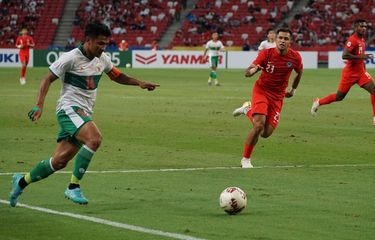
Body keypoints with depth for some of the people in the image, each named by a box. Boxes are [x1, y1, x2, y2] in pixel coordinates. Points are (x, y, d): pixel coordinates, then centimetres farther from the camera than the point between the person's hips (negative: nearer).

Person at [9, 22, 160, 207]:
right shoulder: (71, 58, -12)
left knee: (60, 161, 5)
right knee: (94, 138, -31)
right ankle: (73, 187, -24)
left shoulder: (102, 59, 9)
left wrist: (139, 83, 12)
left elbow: (117, 76, 26)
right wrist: (39, 105, -18)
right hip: (69, 108, -8)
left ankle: (22, 181, 25)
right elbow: (48, 79, -7)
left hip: (84, 114, 8)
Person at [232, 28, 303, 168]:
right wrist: (253, 70, -42)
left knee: (266, 133, -1)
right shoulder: (266, 54, -16)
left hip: (278, 97, 3)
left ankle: (248, 110, 28)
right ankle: (246, 159, -3)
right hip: (261, 92, -3)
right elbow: (247, 73, -20)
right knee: (259, 126, -23)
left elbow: (299, 72, 14)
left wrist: (293, 90, 19)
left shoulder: (295, 57, -9)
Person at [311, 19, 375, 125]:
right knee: (339, 96, 6)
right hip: (350, 73, -7)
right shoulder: (352, 40, -18)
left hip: (360, 72, 7)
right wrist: (361, 57, -31)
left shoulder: (362, 40, 9)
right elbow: (344, 55, -29)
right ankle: (318, 102, 31)